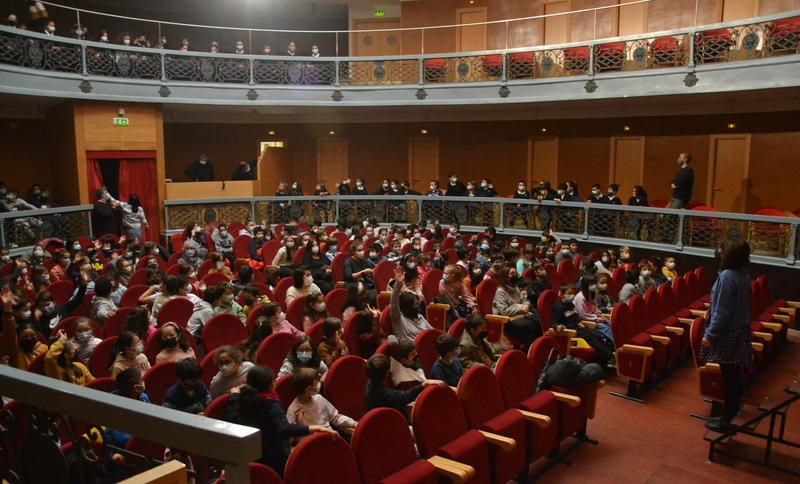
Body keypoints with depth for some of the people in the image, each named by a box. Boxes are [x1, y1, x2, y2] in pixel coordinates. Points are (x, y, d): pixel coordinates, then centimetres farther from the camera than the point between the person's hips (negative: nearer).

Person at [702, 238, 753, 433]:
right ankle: (730, 412, 28)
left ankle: (726, 419, 10)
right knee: (734, 375, 16)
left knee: (730, 376, 0)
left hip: (728, 333, -9)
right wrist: (711, 311, 20)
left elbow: (722, 311, -21)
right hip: (740, 330, 9)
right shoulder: (743, 275, 6)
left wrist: (710, 334, -15)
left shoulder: (727, 276, -22)